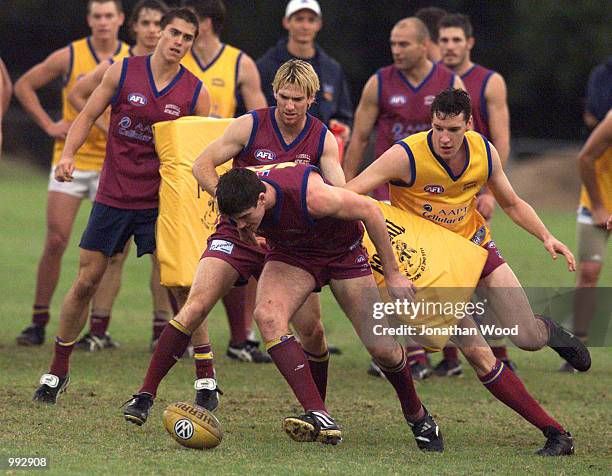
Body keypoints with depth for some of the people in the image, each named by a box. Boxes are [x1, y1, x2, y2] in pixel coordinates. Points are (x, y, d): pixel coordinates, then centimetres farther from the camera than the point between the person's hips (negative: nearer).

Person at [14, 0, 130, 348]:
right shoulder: (70, 56, 0)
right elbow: (24, 86, 9)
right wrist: (49, 124, 0)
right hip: (71, 159, -1)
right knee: (55, 243, -4)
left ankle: (99, 327, 3)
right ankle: (39, 322, 4)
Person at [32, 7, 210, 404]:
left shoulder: (196, 92, -2)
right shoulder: (123, 72, -2)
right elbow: (88, 116, 6)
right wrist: (69, 154, -9)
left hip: (161, 203, -1)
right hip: (112, 198, 1)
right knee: (86, 282, 4)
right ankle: (58, 371, 18)